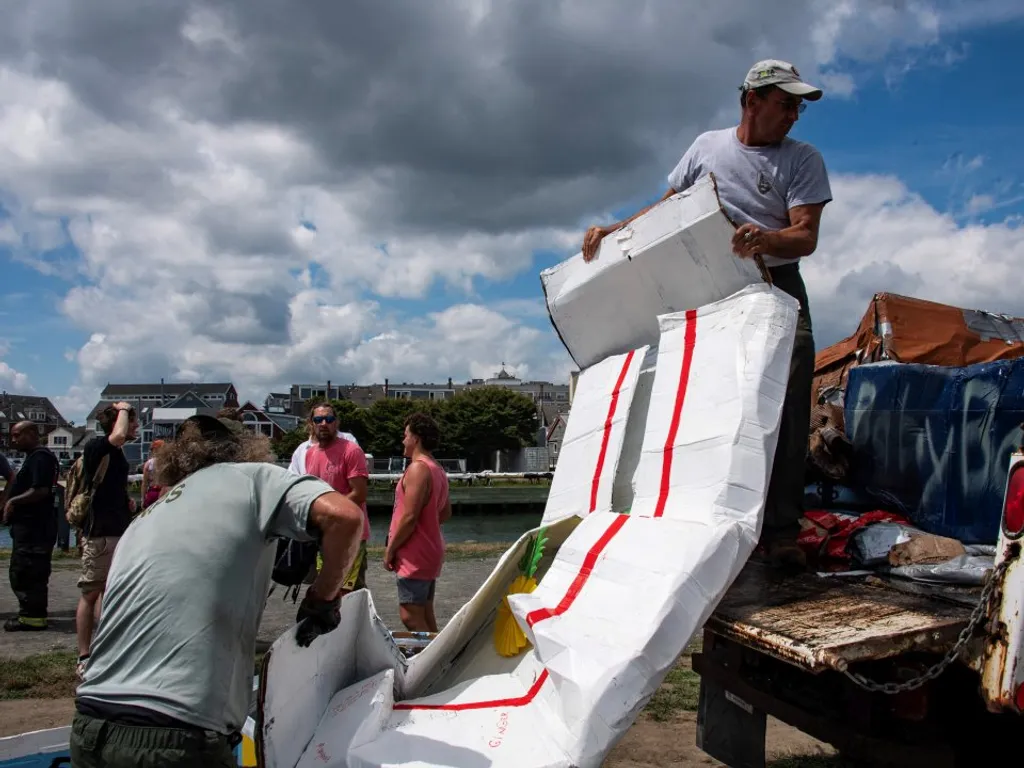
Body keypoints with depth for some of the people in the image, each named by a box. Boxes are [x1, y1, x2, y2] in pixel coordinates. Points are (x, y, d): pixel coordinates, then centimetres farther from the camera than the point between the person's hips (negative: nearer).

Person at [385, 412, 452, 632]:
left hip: (415, 556, -10)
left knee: (411, 617, -8)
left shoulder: (417, 468, -16)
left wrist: (390, 549, -12)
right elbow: (445, 513, 20)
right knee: (425, 615, 14)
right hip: (430, 551, 10)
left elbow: (409, 517, -21)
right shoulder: (437, 470, 14)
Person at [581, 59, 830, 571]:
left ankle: (780, 530, -8)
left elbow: (806, 236, -6)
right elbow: (667, 208, 21)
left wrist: (766, 239, -28)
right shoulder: (707, 146, 15)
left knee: (786, 407, -11)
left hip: (777, 287, -1)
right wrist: (611, 231, 7)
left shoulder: (804, 159, 7)